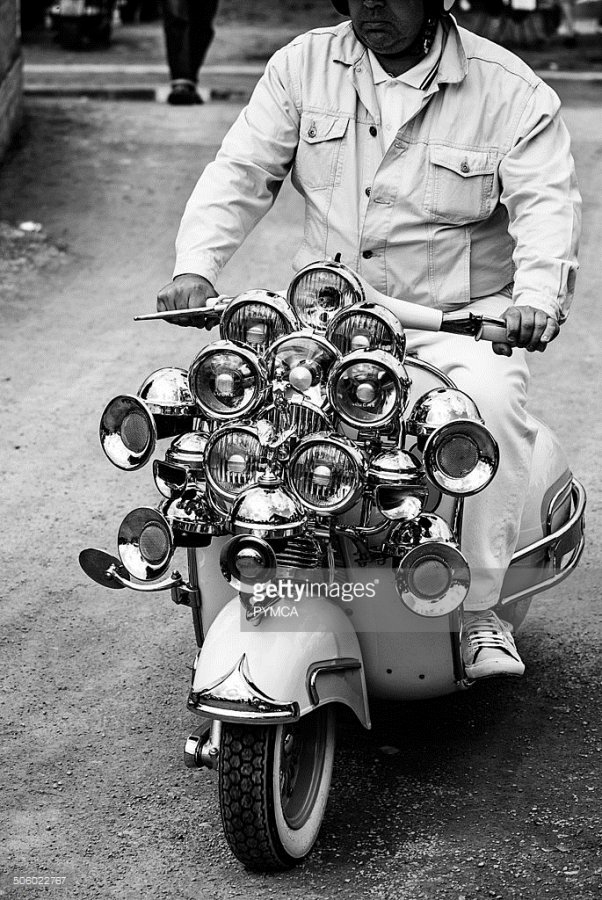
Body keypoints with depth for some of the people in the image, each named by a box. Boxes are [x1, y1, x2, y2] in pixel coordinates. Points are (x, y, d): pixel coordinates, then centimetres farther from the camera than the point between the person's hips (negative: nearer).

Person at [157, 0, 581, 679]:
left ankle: (479, 609, -23)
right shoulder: (303, 67, 5)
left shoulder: (510, 90, -4)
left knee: (492, 399, -34)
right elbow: (241, 171, 2)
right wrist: (195, 268, -15)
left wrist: (536, 298, -33)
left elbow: (546, 203, -12)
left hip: (459, 313, -3)